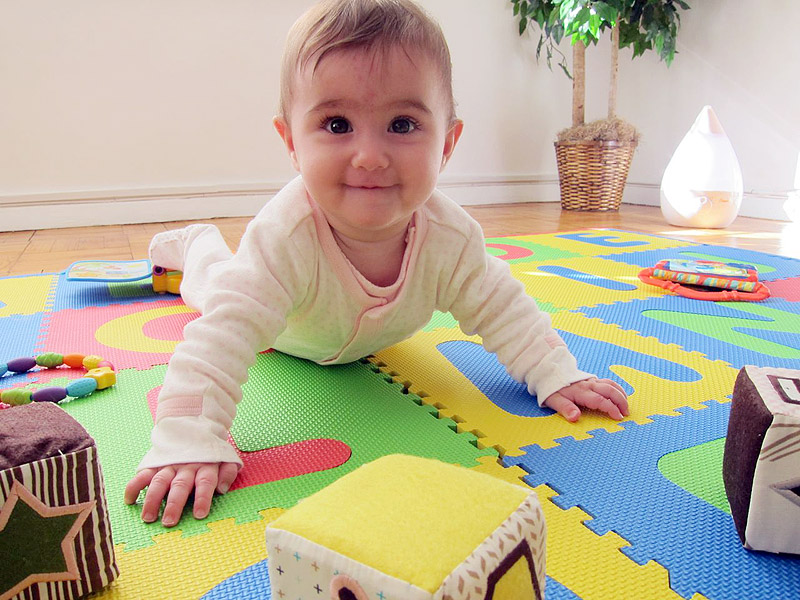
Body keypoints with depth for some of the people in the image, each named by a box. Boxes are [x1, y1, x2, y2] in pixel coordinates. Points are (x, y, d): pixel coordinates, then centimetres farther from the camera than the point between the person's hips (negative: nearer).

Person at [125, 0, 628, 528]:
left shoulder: (450, 238, -38)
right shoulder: (286, 235, -49)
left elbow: (500, 309, -23)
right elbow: (226, 330, -50)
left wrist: (557, 374, -28)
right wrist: (190, 442, -58)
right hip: (284, 332, -2)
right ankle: (196, 244, 55)